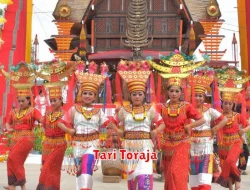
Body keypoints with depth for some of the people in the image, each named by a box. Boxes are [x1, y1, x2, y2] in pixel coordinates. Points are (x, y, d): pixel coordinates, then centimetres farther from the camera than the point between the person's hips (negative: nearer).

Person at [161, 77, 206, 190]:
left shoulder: (186, 106, -2)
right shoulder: (163, 107, 1)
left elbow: (202, 120, 0)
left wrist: (189, 126, -8)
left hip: (182, 144, -2)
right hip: (168, 145, 3)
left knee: (177, 173, -15)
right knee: (169, 175, 10)